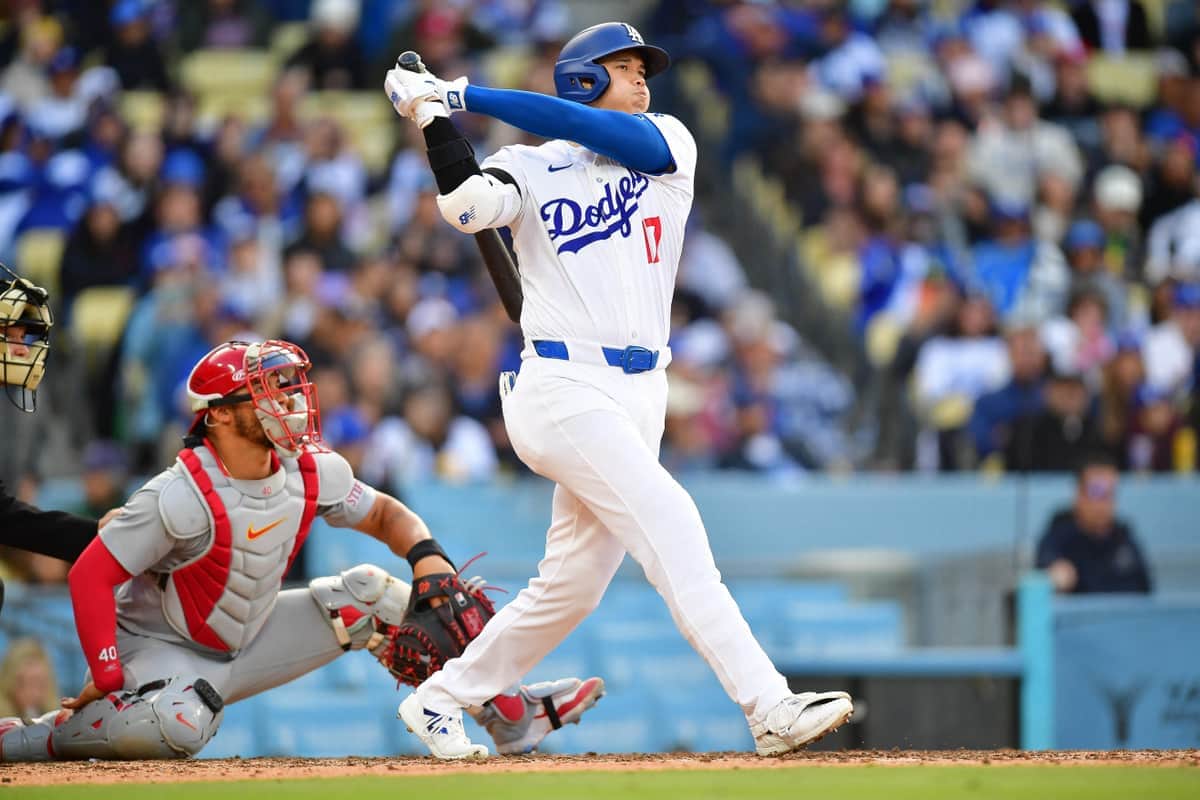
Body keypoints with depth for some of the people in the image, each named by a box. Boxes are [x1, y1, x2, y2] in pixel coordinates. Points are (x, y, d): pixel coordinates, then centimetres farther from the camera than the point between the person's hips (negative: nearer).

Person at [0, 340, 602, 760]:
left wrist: (428, 556, -15)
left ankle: (508, 713, 7)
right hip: (161, 649, -7)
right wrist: (106, 680, -30)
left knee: (368, 594, 0)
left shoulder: (313, 474, -7)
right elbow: (90, 575, -25)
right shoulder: (181, 496, -28)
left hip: (248, 642, 7)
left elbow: (387, 514, 8)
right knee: (179, 725, -40)